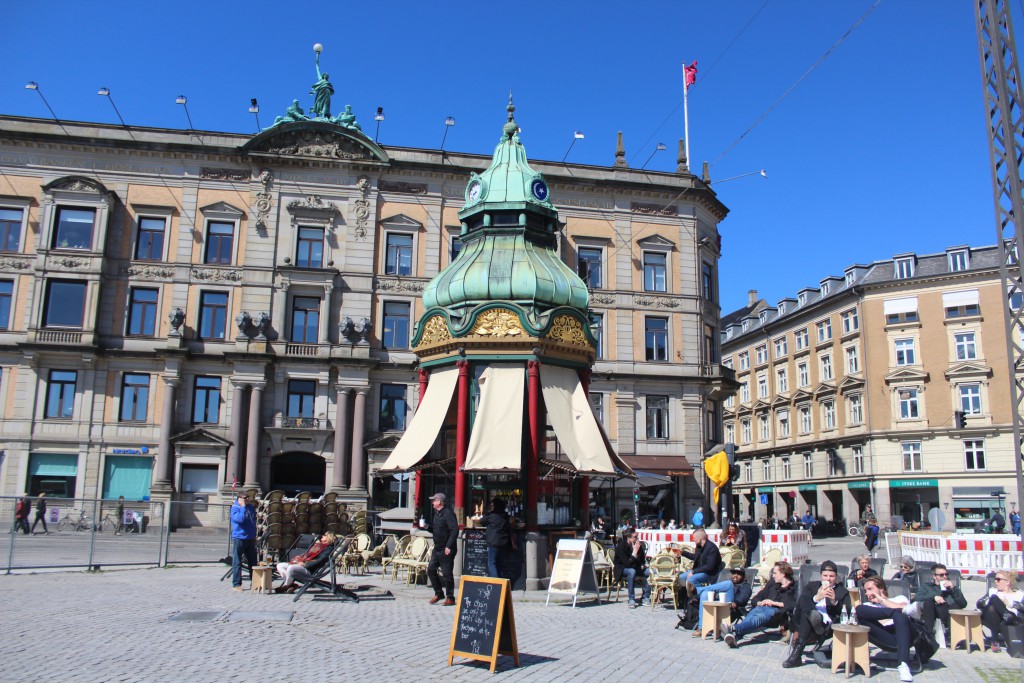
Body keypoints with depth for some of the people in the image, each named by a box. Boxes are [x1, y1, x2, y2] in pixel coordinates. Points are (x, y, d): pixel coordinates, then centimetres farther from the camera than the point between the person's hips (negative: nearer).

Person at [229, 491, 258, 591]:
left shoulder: (251, 507, 10)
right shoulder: (235, 508, -8)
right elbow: (240, 519, -26)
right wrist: (243, 507, -20)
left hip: (250, 539, 6)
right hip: (239, 538, -6)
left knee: (253, 562, 11)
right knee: (237, 562, 0)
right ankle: (236, 584, 6)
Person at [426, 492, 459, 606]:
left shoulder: (448, 513, -16)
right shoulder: (437, 513, 13)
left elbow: (455, 530, -22)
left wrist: (449, 547, -25)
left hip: (446, 550, -9)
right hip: (437, 548, 9)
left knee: (447, 573, -2)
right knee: (431, 569, 10)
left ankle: (450, 598, 9)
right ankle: (439, 594, 24)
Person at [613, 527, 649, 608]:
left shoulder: (639, 545, -4)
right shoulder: (621, 547, -23)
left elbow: (642, 559, 16)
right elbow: (627, 564, -30)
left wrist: (643, 565, -4)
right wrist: (635, 551, -33)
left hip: (636, 568, 6)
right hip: (622, 570, -6)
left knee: (651, 572, -16)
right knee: (632, 571, -38)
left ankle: (645, 597, -9)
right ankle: (631, 599, -32)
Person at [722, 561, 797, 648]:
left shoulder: (794, 587, 15)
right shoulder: (772, 583, 32)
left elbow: (794, 604, -6)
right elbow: (754, 599, 27)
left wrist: (774, 603, -8)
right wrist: (760, 603, 4)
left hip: (776, 610, -5)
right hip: (762, 607, 5)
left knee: (759, 617, -37)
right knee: (749, 617, -32)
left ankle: (733, 629, -62)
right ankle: (734, 636, -60)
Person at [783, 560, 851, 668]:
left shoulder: (843, 592, 17)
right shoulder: (812, 586, 22)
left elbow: (846, 614, -1)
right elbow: (801, 604, 2)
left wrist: (835, 602, -19)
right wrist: (816, 598, -15)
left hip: (829, 627, -2)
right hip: (808, 626, 2)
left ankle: (797, 653, -29)